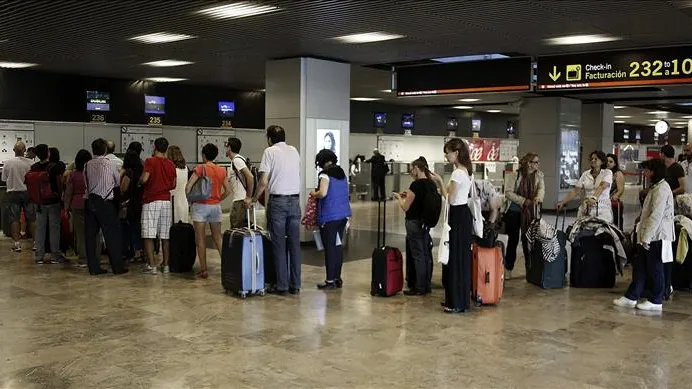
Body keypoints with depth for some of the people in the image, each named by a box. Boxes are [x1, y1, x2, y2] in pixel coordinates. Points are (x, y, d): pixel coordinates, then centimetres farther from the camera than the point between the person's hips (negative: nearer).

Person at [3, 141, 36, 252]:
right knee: (31, 219, 7)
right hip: (27, 192, 0)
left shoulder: (8, 162, -5)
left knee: (14, 219, 5)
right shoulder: (29, 163, -9)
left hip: (13, 193, 0)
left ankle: (17, 243, 3)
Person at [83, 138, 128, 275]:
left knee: (90, 235, 7)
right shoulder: (109, 163, -4)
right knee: (112, 234, 2)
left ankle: (93, 268, 10)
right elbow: (118, 182, 7)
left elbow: (87, 183, 10)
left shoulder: (87, 165, 6)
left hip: (90, 201, 4)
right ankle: (117, 267, 3)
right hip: (105, 202, -4)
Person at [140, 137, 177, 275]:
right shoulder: (171, 164, 9)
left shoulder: (150, 161, -6)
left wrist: (140, 180, 5)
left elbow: (144, 179, -16)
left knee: (148, 235, -3)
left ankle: (152, 265, -7)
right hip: (166, 201, 5)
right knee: (165, 236, 9)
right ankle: (165, 265, 11)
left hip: (151, 201, -5)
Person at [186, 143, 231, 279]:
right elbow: (228, 190, 5)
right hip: (215, 206, 4)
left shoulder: (200, 168, -9)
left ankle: (203, 270, 3)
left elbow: (188, 187, -15)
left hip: (201, 205, -4)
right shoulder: (222, 170, 4)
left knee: (201, 239, 3)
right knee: (218, 238, 13)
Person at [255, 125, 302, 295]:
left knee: (279, 244, 2)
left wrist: (254, 199, 3)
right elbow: (297, 175, 14)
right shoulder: (294, 151, 11)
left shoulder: (270, 151, -4)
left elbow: (264, 182, -9)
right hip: (295, 199, 4)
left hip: (278, 200, -4)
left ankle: (282, 285, 4)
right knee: (294, 243, 8)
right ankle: (295, 285, 11)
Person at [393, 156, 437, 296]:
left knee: (417, 255, -1)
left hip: (414, 223, -8)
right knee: (426, 253, 14)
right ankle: (427, 285, 22)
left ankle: (419, 288, 6)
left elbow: (405, 207, -14)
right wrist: (408, 195, 15)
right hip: (427, 222, 8)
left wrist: (399, 197, 5)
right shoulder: (432, 184, 6)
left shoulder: (416, 185, -18)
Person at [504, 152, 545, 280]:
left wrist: (538, 197, -36)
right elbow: (508, 193, -12)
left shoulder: (539, 176, 2)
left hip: (531, 213, 2)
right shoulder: (516, 174, -9)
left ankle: (530, 268, 17)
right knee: (513, 240, 5)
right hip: (514, 211, -2)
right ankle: (508, 269, 15)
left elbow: (541, 188, -14)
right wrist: (523, 201, -20)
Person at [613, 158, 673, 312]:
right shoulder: (655, 187, 16)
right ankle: (631, 297, 18)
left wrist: (647, 237, -21)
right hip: (649, 235, 10)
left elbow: (656, 215, -22)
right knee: (639, 266, 12)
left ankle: (656, 301, 12)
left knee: (654, 269, 1)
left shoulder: (662, 189, -17)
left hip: (656, 236, -10)